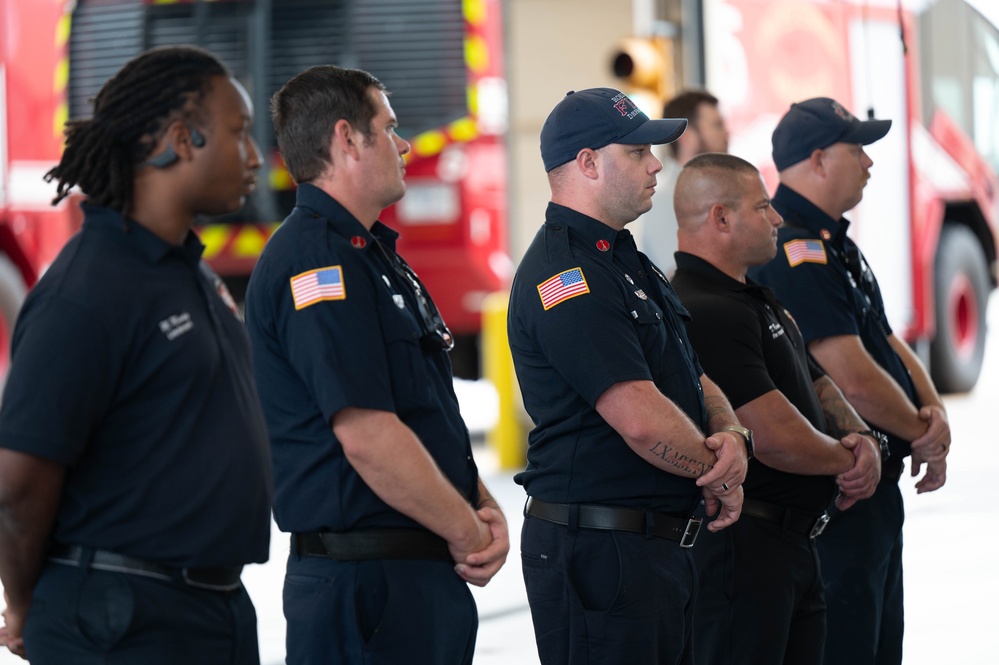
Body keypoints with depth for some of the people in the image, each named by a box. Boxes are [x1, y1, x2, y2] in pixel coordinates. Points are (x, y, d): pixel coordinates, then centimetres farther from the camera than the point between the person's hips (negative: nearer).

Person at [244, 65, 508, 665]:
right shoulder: (316, 261, -15)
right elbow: (367, 435, -21)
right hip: (365, 580, -10)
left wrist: (484, 507, 5)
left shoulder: (374, 254, 18)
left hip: (430, 571, 10)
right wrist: (469, 533, -12)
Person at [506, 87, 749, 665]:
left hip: (666, 547, 10)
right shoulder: (566, 273, -16)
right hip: (598, 546, -10)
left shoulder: (626, 261, 18)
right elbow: (641, 417, -23)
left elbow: (696, 382, 19)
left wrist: (731, 435, -3)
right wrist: (717, 472, -6)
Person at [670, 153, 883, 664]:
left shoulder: (757, 302, 18)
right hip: (740, 542, -11)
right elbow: (777, 438, -24)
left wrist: (863, 439, -1)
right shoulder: (705, 313, -19)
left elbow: (819, 387, 21)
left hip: (793, 542, 11)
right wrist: (847, 459, -5)